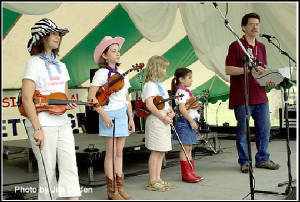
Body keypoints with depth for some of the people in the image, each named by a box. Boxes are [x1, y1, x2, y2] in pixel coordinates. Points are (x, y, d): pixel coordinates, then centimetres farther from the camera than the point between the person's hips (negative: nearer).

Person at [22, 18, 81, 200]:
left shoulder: (61, 66, 16)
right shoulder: (35, 63, -5)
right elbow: (26, 99, -12)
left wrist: (69, 104, -2)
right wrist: (37, 129, -18)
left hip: (62, 123, 6)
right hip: (43, 125, -6)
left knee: (70, 167, 0)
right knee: (48, 172, 0)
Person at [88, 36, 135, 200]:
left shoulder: (122, 73, 11)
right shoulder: (101, 73, -8)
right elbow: (91, 97, -14)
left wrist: (131, 118, 11)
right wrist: (104, 115, -18)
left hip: (122, 115, 6)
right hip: (109, 115, -6)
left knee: (119, 152, 11)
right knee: (111, 153, 0)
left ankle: (120, 188, 19)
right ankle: (112, 191, 10)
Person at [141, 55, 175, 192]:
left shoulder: (159, 84, 19)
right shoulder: (150, 84, -11)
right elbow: (149, 105, -22)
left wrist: (170, 111, 6)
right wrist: (163, 117, -19)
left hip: (164, 121, 9)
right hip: (155, 120, -9)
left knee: (161, 152, 11)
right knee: (156, 152, -5)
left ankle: (157, 179, 18)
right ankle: (152, 182, 2)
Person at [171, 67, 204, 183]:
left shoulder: (186, 91, 16)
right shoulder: (181, 91, -13)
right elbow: (182, 109, -21)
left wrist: (196, 106, 6)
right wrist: (191, 121, -21)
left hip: (191, 121, 10)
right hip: (185, 122, -10)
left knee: (189, 148, 12)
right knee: (186, 148, -5)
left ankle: (191, 172, 18)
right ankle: (186, 174, 0)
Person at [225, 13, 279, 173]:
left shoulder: (261, 47, 16)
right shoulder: (236, 46, -5)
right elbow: (228, 70, -11)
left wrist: (269, 80, 4)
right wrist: (249, 70, -20)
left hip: (260, 95, 6)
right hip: (242, 97, -6)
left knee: (265, 128, 8)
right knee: (243, 130, 1)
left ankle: (262, 159, 22)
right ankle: (244, 162, 14)